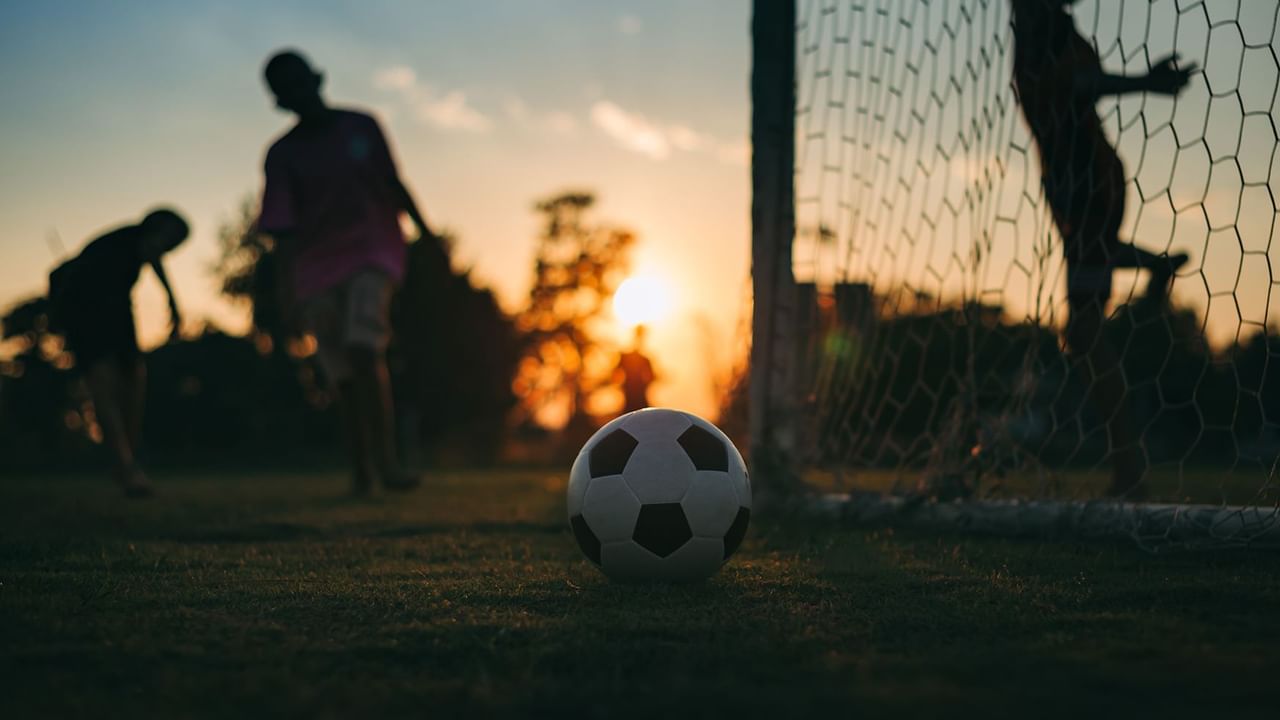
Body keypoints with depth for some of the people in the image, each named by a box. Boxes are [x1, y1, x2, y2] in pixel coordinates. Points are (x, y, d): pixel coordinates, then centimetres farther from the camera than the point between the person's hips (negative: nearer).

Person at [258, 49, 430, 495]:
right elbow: (283, 227, -8)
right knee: (344, 372, 3)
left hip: (372, 254, -1)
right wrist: (287, 288, -19)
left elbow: (393, 185, 13)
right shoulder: (283, 154, -1)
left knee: (363, 352, -20)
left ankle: (385, 461, -20)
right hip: (318, 266, 1)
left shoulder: (361, 127, 3)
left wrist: (427, 234, 16)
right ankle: (360, 468, 14)